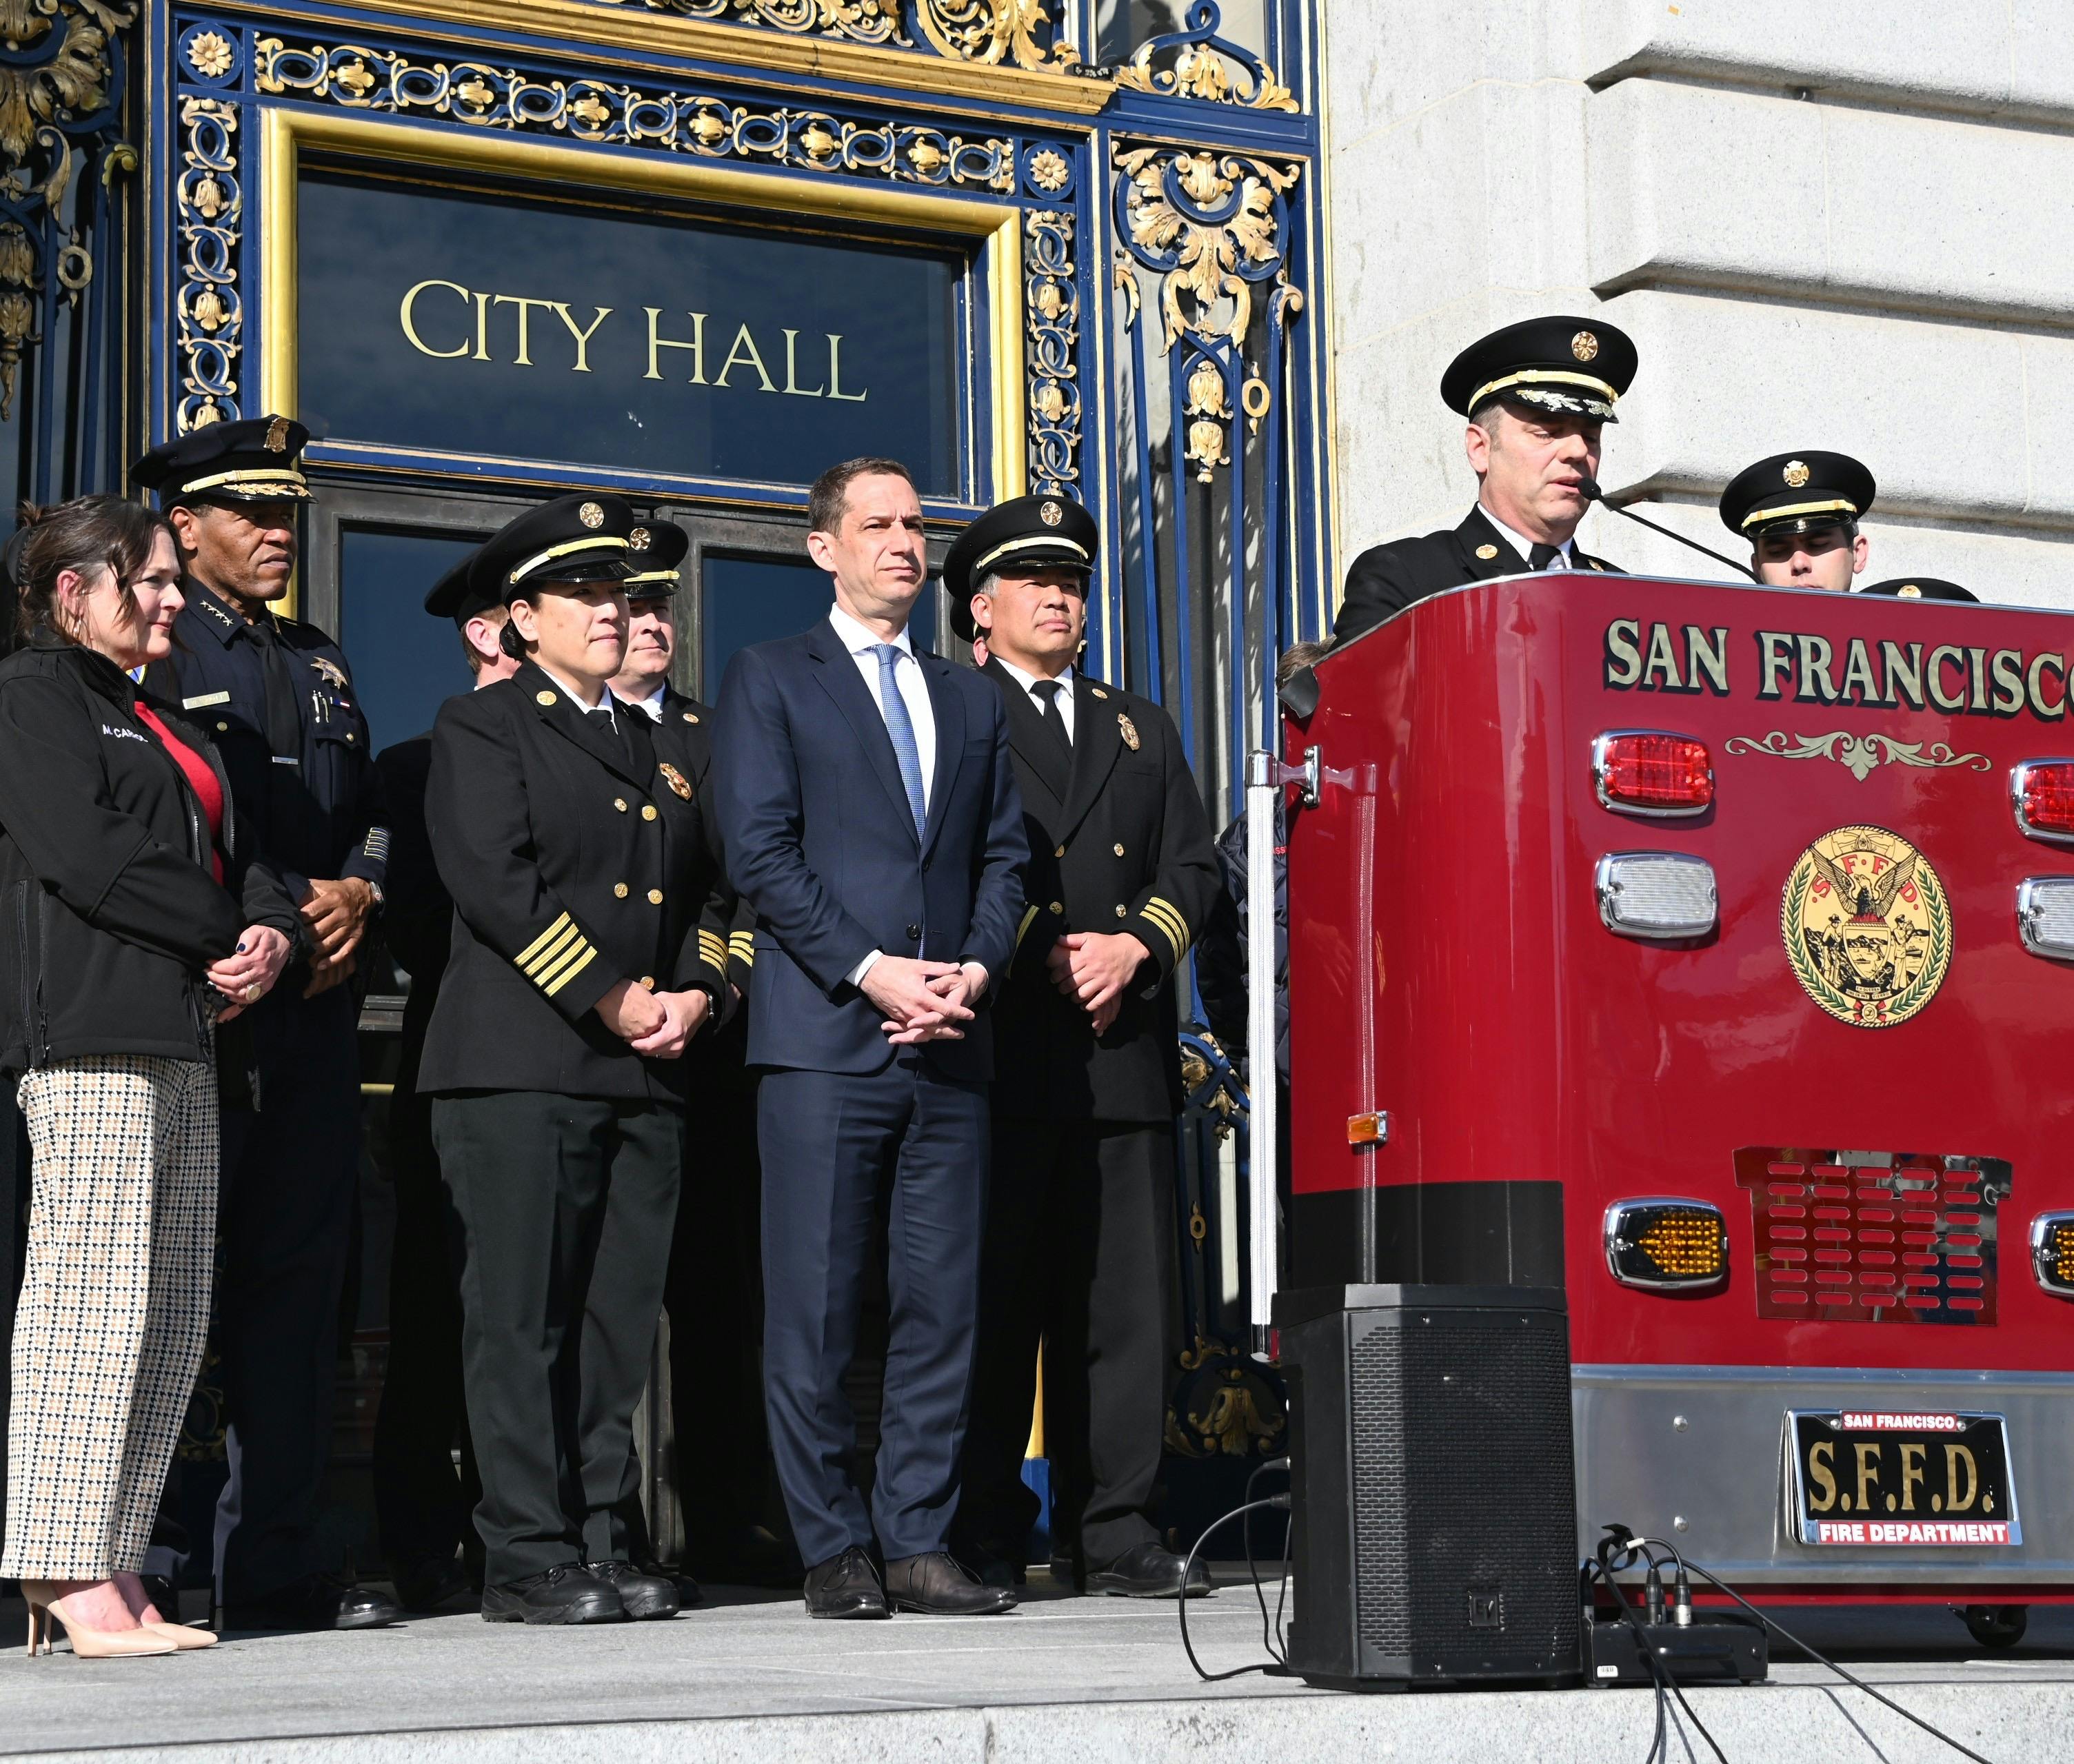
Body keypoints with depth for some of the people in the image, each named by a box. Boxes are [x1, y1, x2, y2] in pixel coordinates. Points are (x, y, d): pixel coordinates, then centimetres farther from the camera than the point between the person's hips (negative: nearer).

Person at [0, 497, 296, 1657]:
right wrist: (224, 938, -7)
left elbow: (237, 853, 20)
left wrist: (273, 935, -1)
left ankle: (119, 1570, 7)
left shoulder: (159, 720, 26)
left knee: (175, 1311, 4)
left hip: (181, 1034, 9)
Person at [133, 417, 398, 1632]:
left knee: (297, 1278, 5)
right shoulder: (149, 660, -1)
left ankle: (279, 1563, 8)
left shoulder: (320, 662, 22)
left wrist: (356, 896, 1)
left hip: (314, 1016, 6)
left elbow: (372, 814, 22)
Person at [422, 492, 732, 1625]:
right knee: (520, 1319, -6)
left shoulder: (661, 747, 23)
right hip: (520, 1065, -6)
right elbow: (494, 883, -9)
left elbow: (699, 892, 23)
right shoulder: (479, 728, 3)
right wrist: (612, 1001, -12)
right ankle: (528, 1558, -4)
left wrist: (694, 995, 3)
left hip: (648, 1073, 6)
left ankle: (599, 1543, 10)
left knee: (618, 1321, 5)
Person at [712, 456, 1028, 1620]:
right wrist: (869, 971, -13)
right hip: (825, 1037, -4)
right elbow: (761, 850, -4)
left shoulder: (972, 699, 21)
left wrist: (975, 969, -4)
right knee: (817, 1306, -3)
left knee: (944, 1300, 2)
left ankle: (920, 1542, 8)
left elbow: (1006, 856, 15)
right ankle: (836, 1550, 4)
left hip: (951, 1042, 4)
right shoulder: (770, 681, 6)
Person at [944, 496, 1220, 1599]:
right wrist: (1041, 957, -10)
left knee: (1125, 1296, 1)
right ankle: (983, 1537, 2)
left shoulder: (1141, 730, 24)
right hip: (1002, 1049, -4)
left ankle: (1113, 1531, 6)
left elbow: (1191, 865, 15)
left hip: (1125, 1050, 4)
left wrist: (1132, 947, -3)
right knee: (993, 1299, -3)